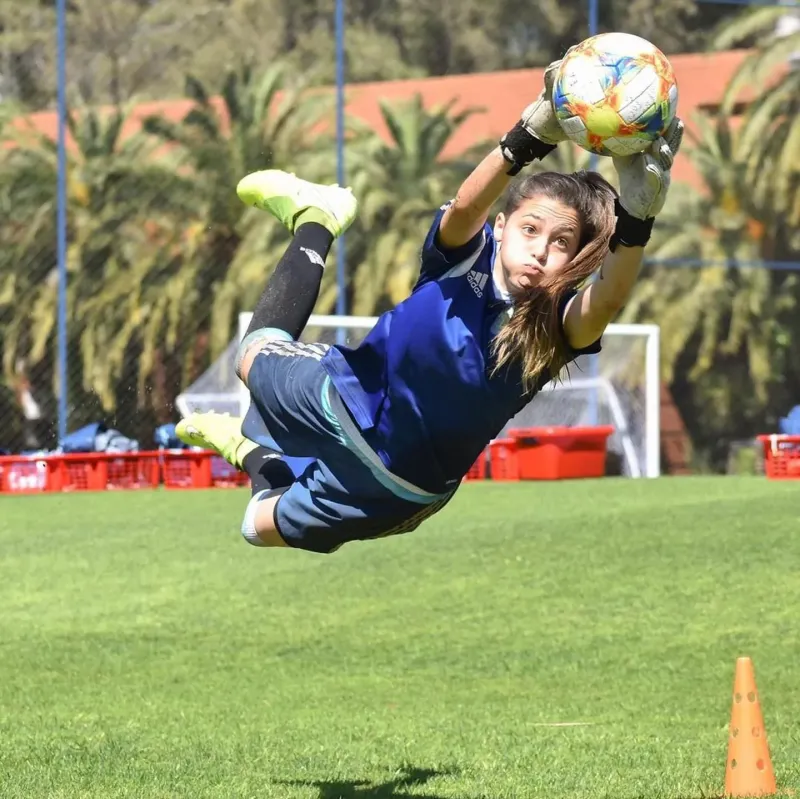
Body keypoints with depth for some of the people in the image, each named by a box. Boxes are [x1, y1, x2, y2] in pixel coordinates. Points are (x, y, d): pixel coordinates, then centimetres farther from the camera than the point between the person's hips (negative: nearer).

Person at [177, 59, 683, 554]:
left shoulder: (556, 327, -32)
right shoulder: (467, 254, -29)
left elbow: (608, 300, -57)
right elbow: (465, 207, -54)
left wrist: (636, 217, -75)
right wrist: (528, 141, -74)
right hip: (348, 397, 0)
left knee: (263, 527, 23)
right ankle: (315, 221, 48)